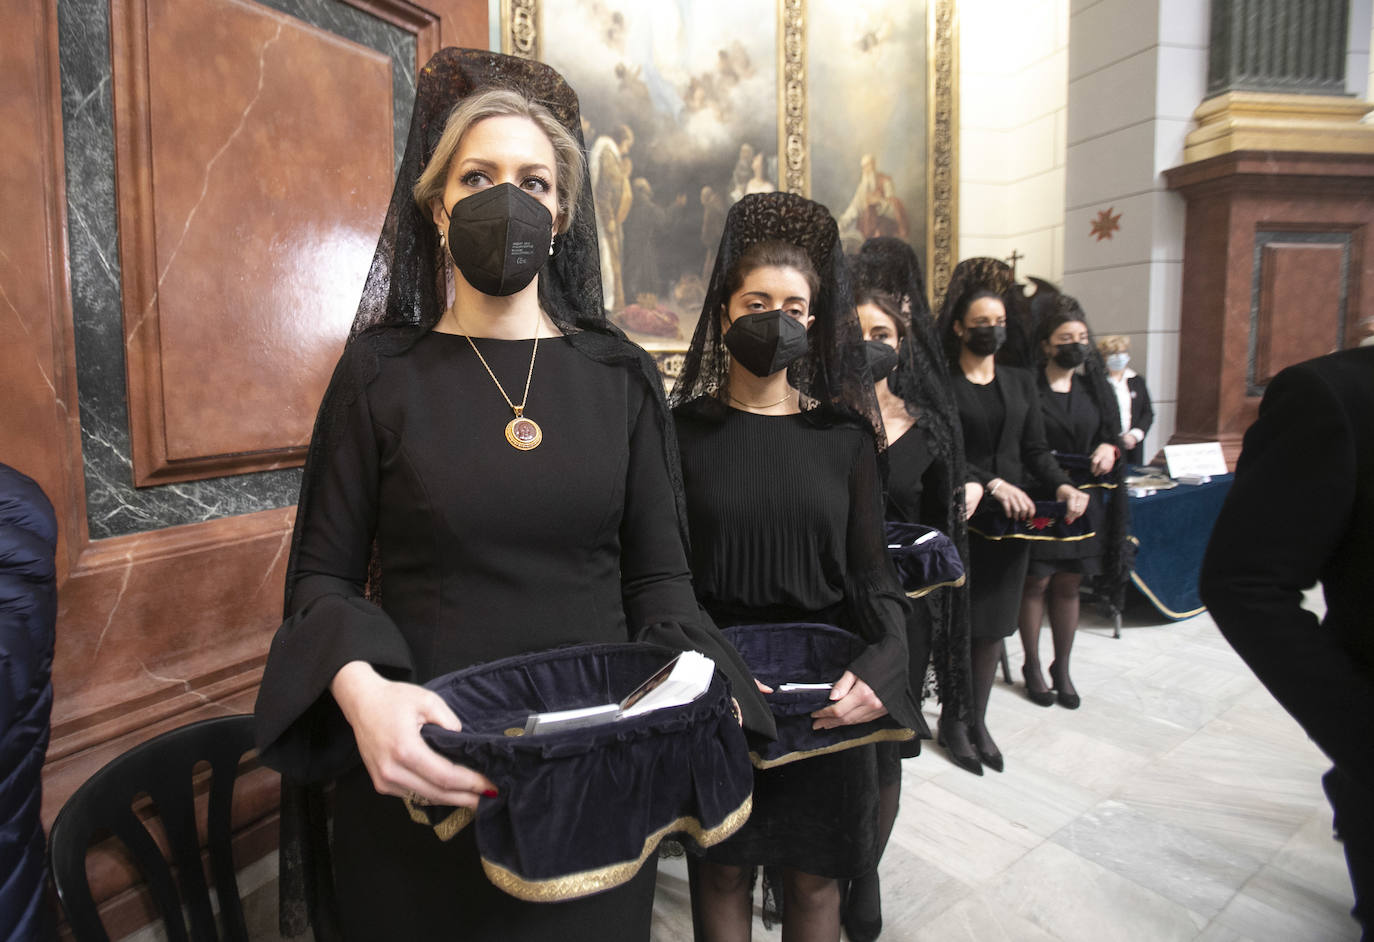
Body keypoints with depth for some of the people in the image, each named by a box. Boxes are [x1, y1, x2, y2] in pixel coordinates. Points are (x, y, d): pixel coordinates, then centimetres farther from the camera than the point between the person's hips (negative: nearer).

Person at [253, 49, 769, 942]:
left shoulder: (621, 374, 0)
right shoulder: (381, 369, -3)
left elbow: (657, 574, 2)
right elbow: (324, 574, -1)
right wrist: (361, 691, -20)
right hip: (420, 773, -1)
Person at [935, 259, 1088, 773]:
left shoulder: (1020, 382, 12)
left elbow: (1035, 450, 9)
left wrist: (1063, 485, -9)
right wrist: (992, 484, -25)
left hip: (1013, 517, 5)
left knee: (995, 623, 10)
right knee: (960, 622, 1)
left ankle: (978, 721, 23)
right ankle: (951, 718, 19)